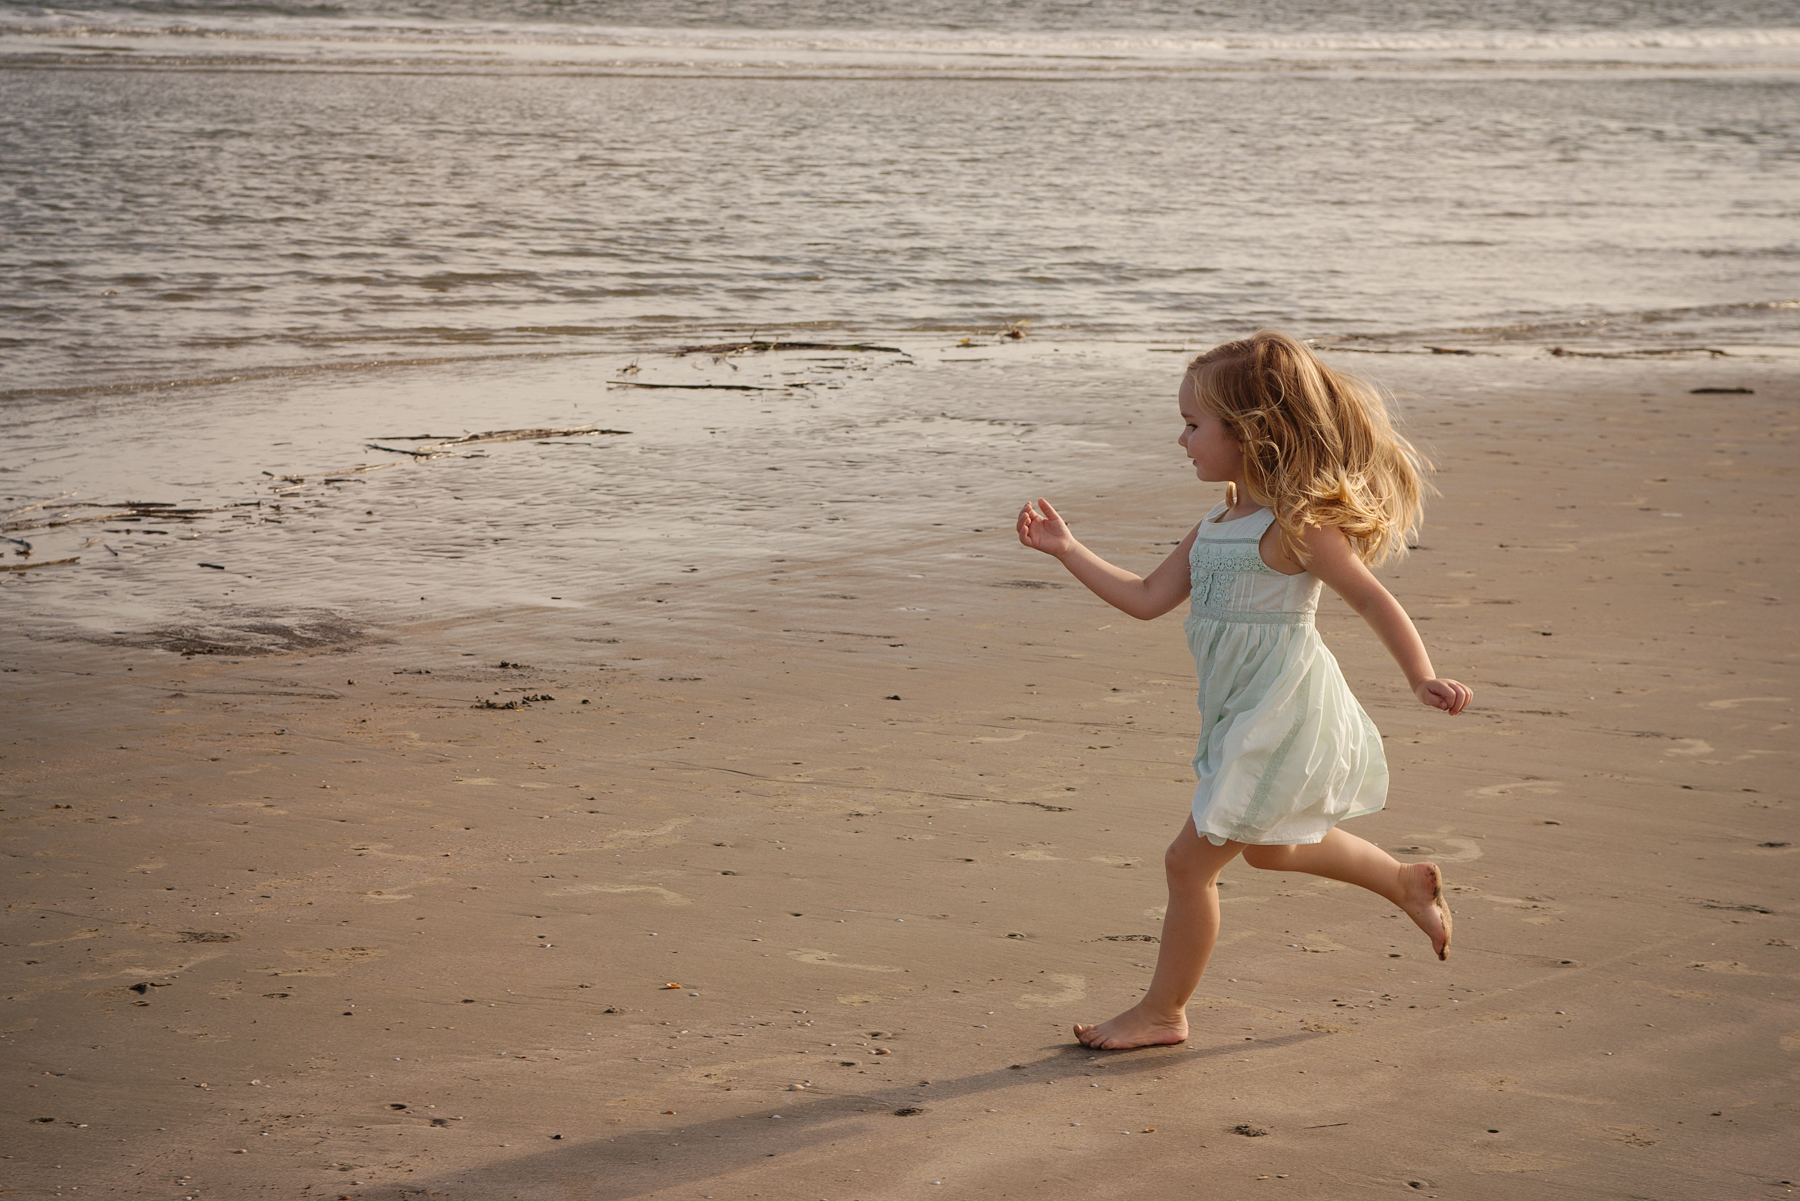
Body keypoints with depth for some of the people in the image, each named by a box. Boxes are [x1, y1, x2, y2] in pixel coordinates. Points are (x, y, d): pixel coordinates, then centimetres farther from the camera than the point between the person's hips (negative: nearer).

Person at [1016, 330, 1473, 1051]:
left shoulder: (1294, 525, -18)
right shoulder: (1217, 525, 8)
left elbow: (1371, 598, -19)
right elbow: (1147, 599, 12)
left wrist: (1423, 680, -30)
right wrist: (1066, 550, 7)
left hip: (1278, 719, -10)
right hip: (1244, 718, 10)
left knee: (1191, 860, -3)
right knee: (1269, 848, 29)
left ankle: (1163, 1011, 12)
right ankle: (1407, 883, 43)